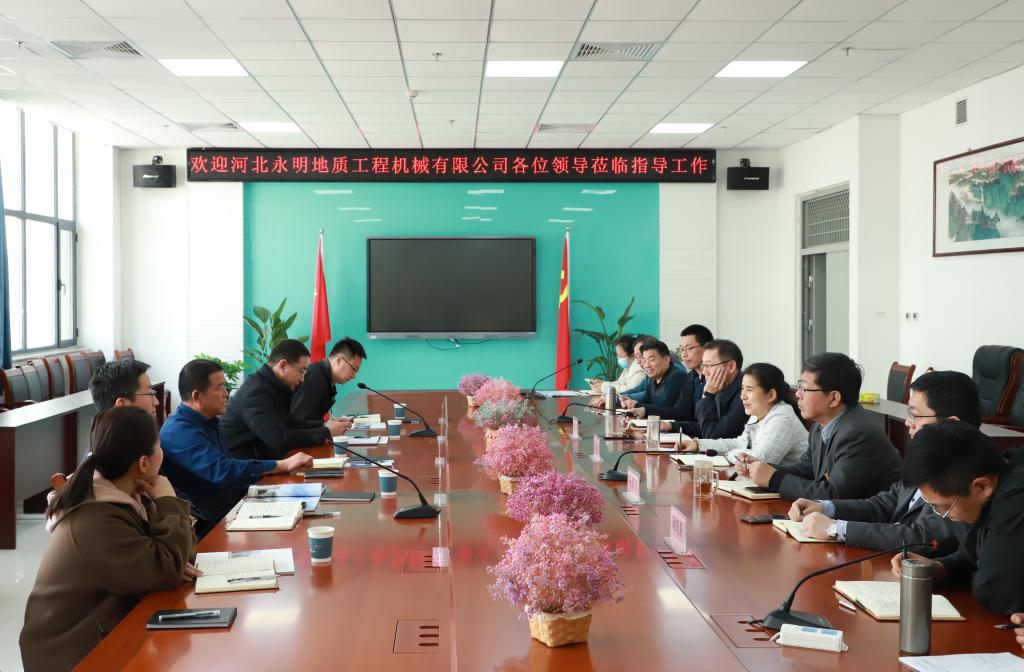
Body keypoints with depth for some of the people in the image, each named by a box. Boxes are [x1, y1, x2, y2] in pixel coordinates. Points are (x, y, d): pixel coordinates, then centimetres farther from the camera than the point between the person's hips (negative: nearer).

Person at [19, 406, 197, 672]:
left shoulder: (128, 494, 1)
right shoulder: (96, 523, -26)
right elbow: (167, 570, -29)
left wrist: (176, 562, -16)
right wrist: (169, 504, -18)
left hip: (112, 628, 8)